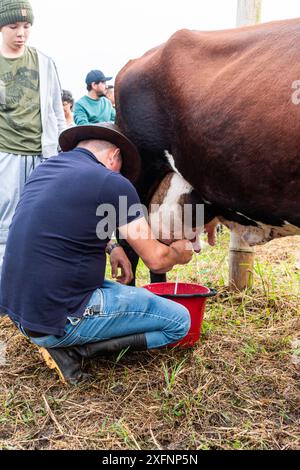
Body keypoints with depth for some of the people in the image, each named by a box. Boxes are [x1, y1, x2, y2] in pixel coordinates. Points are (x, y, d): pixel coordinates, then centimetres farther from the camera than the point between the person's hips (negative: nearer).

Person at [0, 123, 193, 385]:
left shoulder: (44, 168, 11)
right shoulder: (113, 184, -12)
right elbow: (156, 261, -9)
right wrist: (180, 253, 15)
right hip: (59, 319, -8)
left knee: (125, 292, 31)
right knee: (179, 321, 3)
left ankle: (63, 342, 9)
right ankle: (73, 349, -3)